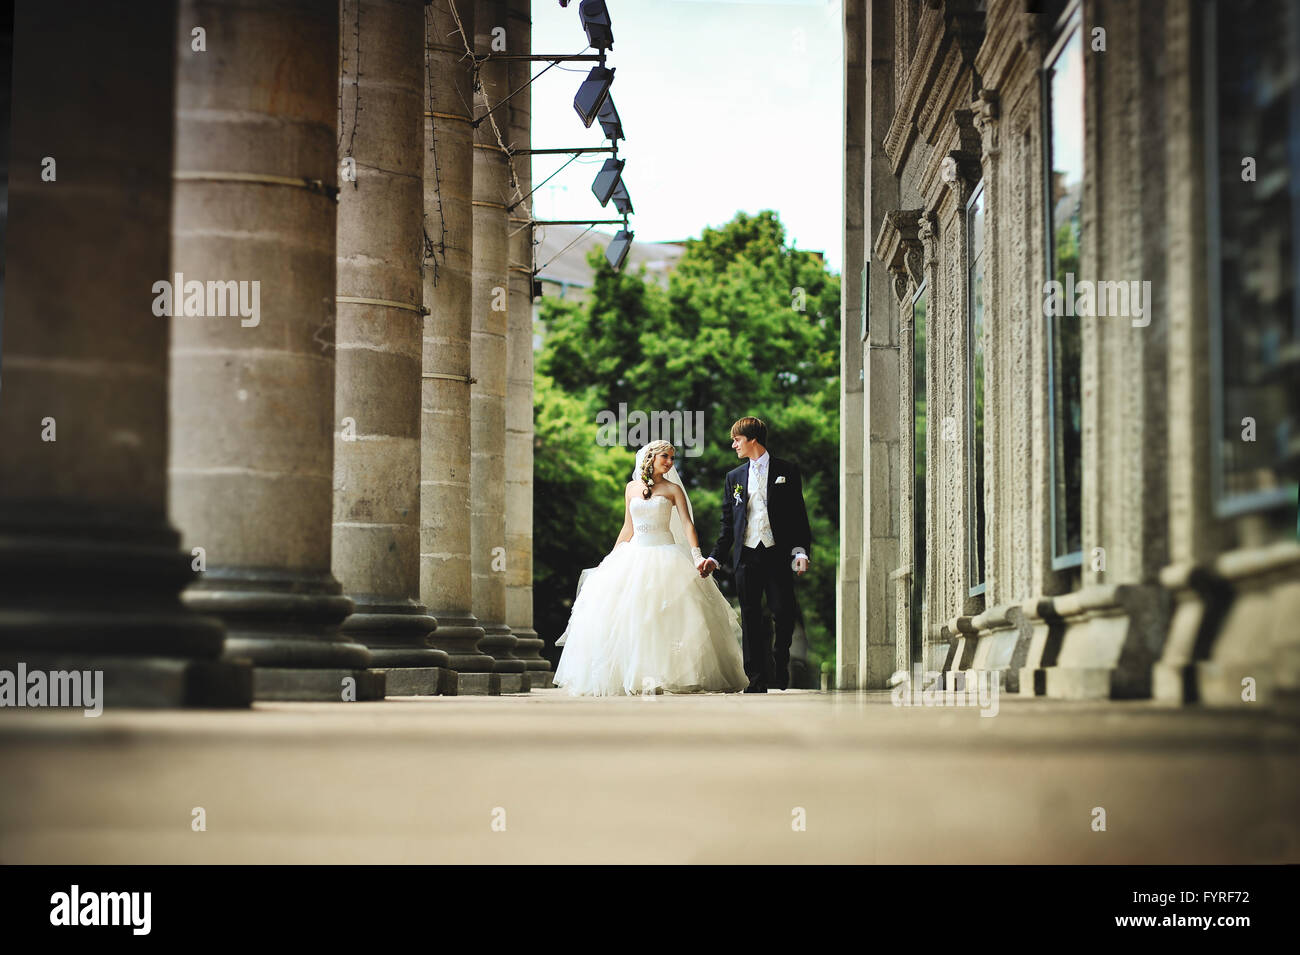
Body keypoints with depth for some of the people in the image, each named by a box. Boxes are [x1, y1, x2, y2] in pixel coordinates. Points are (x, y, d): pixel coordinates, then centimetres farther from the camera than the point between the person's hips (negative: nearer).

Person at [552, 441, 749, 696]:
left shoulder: (673, 489, 3)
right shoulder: (631, 488, 12)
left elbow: (687, 524, -6)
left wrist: (697, 556, -19)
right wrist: (611, 558, 17)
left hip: (664, 555, -3)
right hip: (634, 555, 4)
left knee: (664, 615, -13)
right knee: (626, 616, -5)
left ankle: (661, 676, -11)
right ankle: (633, 676, -2)